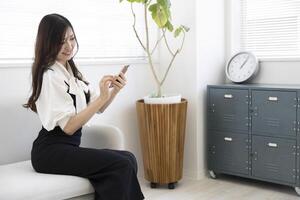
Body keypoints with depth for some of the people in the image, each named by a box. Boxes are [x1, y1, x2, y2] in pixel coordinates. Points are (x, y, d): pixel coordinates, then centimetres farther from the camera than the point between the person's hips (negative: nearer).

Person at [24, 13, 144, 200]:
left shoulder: (71, 71, 12)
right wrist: (102, 97, -23)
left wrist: (115, 90, -7)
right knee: (122, 164, -21)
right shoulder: (50, 76, -14)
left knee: (128, 158, -11)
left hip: (69, 147, 8)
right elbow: (68, 126, -18)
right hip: (51, 151, -8)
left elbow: (97, 108, 11)